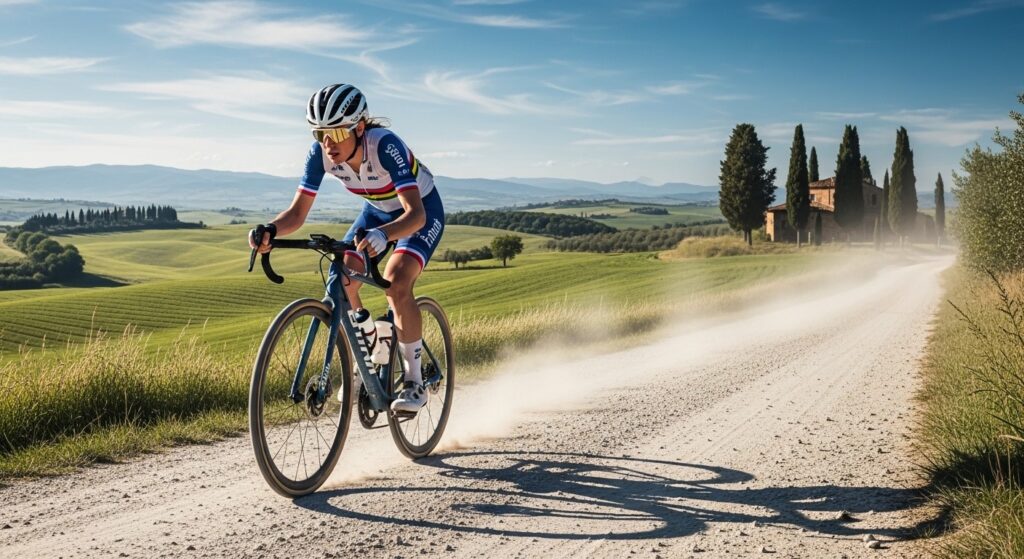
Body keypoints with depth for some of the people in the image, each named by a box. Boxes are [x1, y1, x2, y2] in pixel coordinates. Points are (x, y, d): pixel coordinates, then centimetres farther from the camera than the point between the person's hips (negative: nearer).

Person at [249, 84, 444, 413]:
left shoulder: (385, 145, -37)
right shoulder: (321, 153, -22)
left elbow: (416, 214, -45)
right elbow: (297, 213, -20)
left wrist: (383, 234, -65)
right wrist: (270, 231, -42)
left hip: (422, 211, -6)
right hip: (378, 210, 6)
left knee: (396, 283, -28)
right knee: (341, 283, -11)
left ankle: (414, 382, -14)